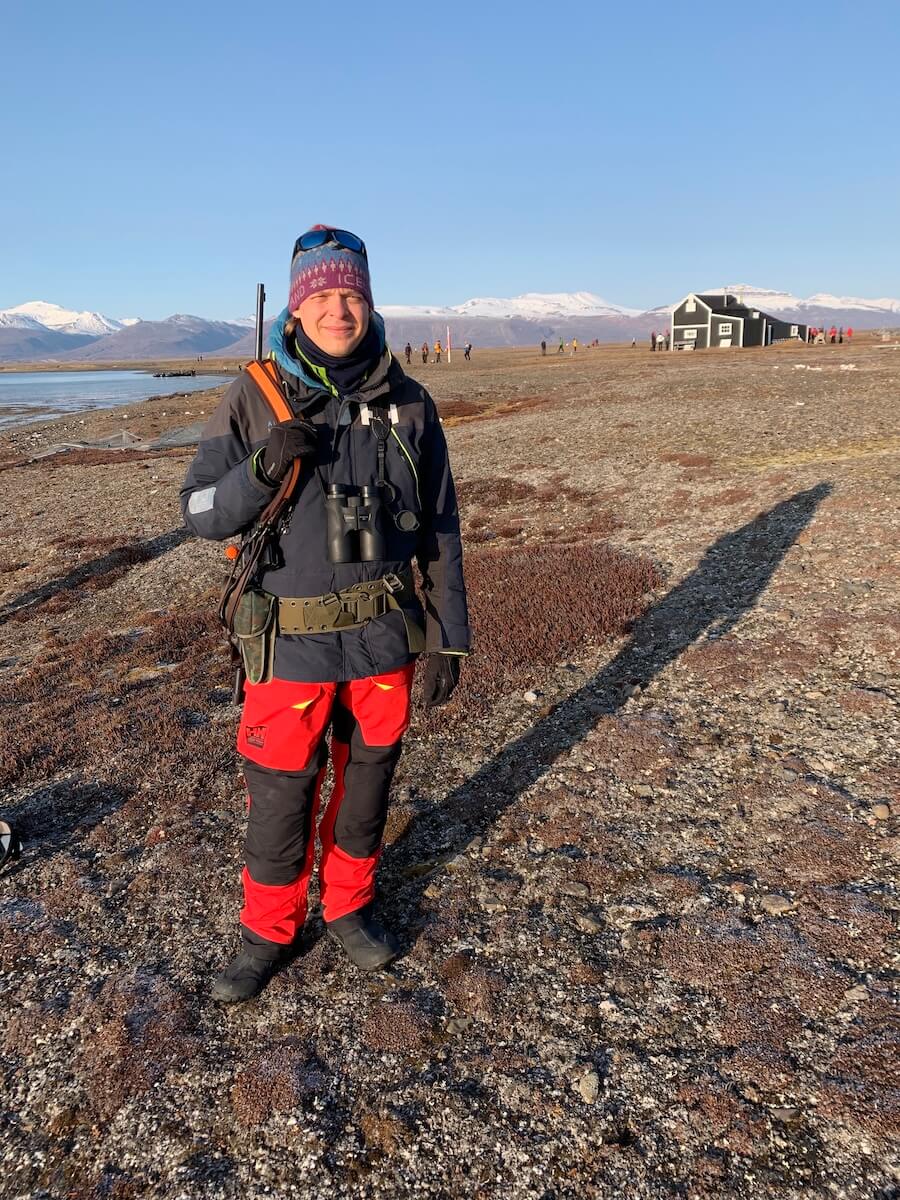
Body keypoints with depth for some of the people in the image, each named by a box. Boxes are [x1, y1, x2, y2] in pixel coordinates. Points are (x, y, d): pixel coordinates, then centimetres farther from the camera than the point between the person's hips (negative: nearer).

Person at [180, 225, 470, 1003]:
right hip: (292, 642, -1)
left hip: (386, 638, 2)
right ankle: (270, 932, 33)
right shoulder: (254, 399, -6)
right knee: (280, 798, 9)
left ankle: (351, 908, 40)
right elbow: (203, 514, -4)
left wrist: (449, 638, 1)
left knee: (366, 784, 16)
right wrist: (263, 468, -25)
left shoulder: (408, 404, -2)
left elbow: (440, 530, 3)